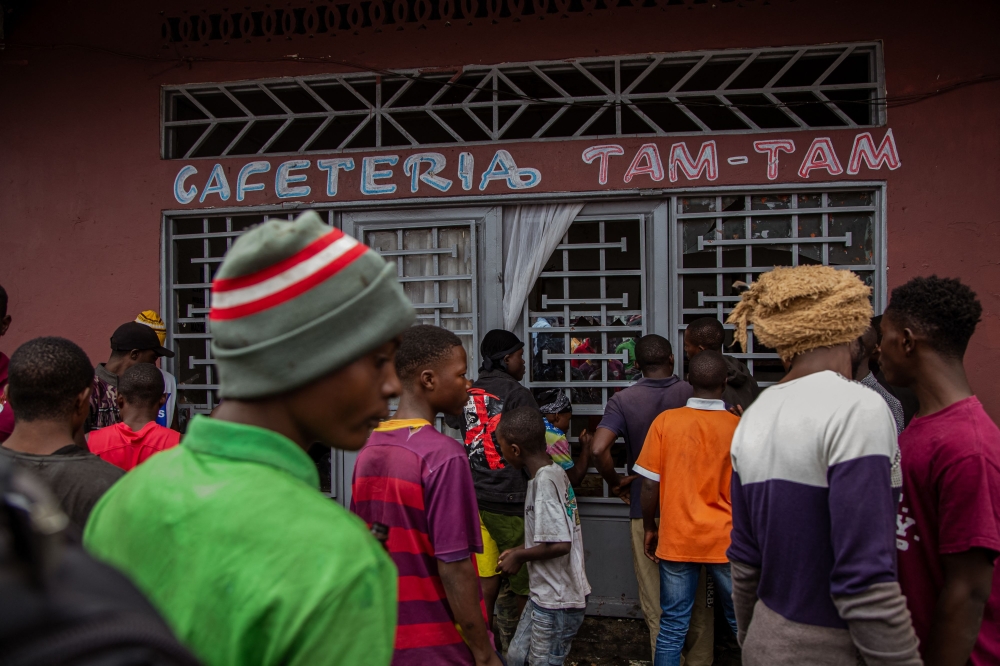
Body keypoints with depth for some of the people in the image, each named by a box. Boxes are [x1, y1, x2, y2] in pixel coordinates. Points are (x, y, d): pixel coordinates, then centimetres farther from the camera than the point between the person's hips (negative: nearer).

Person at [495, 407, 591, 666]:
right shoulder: (554, 472, 5)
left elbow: (560, 544, -28)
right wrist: (521, 550, 10)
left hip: (558, 601, -9)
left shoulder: (544, 482, -23)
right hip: (546, 594, 9)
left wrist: (519, 556, -14)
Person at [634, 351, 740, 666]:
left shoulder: (665, 421, -6)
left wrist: (649, 527, 9)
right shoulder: (739, 427, -8)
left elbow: (649, 484, -5)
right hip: (726, 541, 0)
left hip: (677, 539, 0)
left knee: (673, 626, 8)